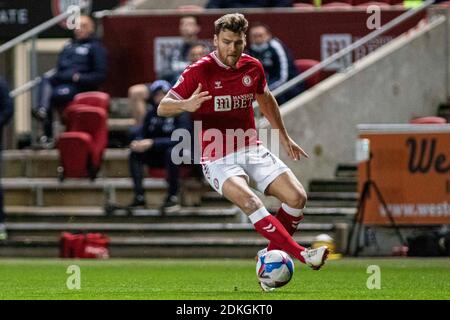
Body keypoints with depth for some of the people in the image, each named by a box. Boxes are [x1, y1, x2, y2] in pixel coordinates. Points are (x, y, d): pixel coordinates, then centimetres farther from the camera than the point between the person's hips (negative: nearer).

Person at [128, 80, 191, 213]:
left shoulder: (181, 111, -13)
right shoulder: (152, 112, 4)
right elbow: (143, 135, 9)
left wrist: (153, 143, -31)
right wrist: (137, 143, -17)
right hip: (158, 156, 6)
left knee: (171, 151, -37)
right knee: (135, 153, -15)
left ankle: (173, 197, -31)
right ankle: (139, 196, -18)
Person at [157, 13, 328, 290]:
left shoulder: (253, 67, 6)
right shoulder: (200, 72, -10)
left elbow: (266, 99, 26)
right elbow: (163, 108, -10)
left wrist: (285, 137, 31)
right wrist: (187, 105, -32)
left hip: (252, 150, 6)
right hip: (218, 159, -6)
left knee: (297, 197, -10)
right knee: (249, 201, -32)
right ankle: (300, 254, -36)